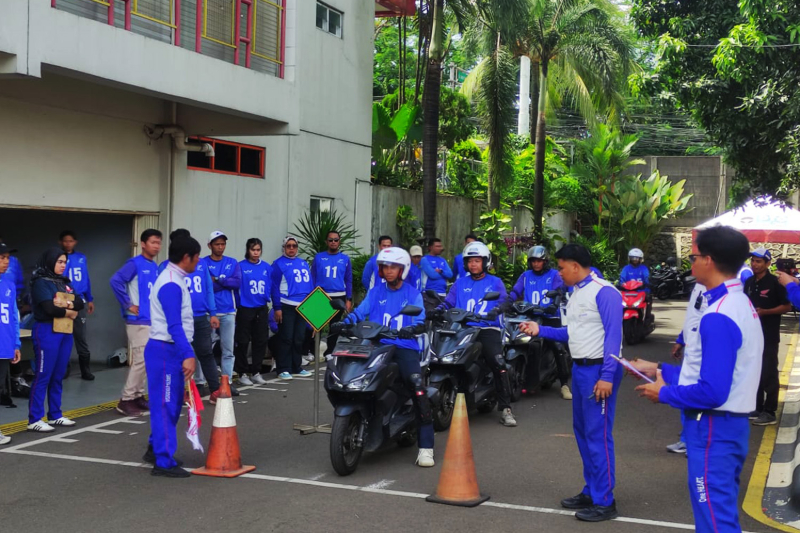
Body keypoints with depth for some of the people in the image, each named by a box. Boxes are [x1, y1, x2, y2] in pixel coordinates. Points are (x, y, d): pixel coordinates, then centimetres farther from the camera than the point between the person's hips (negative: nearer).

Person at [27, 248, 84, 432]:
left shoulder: (64, 283, 15)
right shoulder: (40, 282, -7)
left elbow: (80, 303, 6)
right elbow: (50, 308, -18)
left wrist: (67, 303, -14)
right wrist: (69, 312, -3)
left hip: (65, 332, 7)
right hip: (47, 331, -7)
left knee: (58, 376, 11)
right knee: (43, 376, -6)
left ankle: (55, 415, 18)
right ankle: (35, 419, -3)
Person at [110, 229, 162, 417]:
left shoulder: (155, 267, 13)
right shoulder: (135, 264, -10)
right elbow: (115, 281, -22)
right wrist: (128, 305, -18)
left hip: (153, 320, 8)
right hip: (138, 321, -8)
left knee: (147, 361, 12)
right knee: (141, 360, -10)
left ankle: (138, 396, 21)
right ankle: (126, 400, -2)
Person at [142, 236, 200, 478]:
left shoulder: (174, 280, 13)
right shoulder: (171, 285, -19)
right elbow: (174, 325, -26)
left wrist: (184, 352, 24)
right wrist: (188, 355, -31)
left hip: (171, 350, 10)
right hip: (165, 351, -10)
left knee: (171, 404, 18)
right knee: (165, 405, -5)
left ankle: (156, 449, 31)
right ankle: (164, 462, 0)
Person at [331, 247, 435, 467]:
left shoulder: (413, 294, 8)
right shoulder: (375, 292, 15)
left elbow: (421, 322, -5)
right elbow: (360, 311, 3)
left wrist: (409, 330, -28)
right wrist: (343, 323, -17)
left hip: (405, 346, -3)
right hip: (377, 345, 3)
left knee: (418, 385, -26)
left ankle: (425, 447, -25)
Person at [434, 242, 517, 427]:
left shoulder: (495, 282, 14)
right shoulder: (460, 283, 21)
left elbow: (504, 302, 1)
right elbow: (449, 302, 13)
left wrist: (495, 311, -20)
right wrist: (439, 309, -9)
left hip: (488, 329, -2)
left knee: (498, 363, -24)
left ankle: (505, 408, -18)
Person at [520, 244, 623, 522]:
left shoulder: (603, 292, -15)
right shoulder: (576, 293, 15)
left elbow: (613, 335, -19)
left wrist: (607, 375, -23)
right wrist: (540, 330, 11)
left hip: (599, 370, -10)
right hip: (580, 368, 10)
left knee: (598, 434, -7)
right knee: (582, 431, 15)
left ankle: (604, 502, -1)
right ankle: (592, 491, 26)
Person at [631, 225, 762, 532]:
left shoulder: (718, 317, -23)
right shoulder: (740, 303, 9)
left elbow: (712, 392, -27)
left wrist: (664, 393, -11)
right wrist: (660, 370, 16)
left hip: (714, 429, -10)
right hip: (730, 424, 10)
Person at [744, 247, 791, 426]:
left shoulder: (775, 282, -10)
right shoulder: (749, 282, 9)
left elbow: (787, 306, -10)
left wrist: (764, 312, -19)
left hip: (769, 336, -7)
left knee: (769, 374, -3)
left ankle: (770, 413, 2)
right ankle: (757, 408, 21)